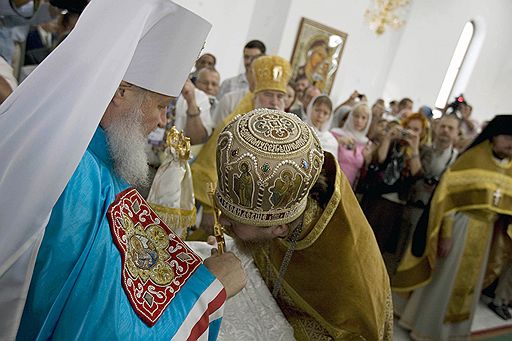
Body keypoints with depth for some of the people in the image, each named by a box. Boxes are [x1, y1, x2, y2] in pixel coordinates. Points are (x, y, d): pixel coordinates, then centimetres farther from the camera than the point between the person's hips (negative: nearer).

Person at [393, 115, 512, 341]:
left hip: (487, 234, 5)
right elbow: (447, 194, -14)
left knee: (469, 282, 17)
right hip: (461, 227, -5)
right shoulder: (473, 159, -11)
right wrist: (445, 233, -19)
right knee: (444, 279, 5)